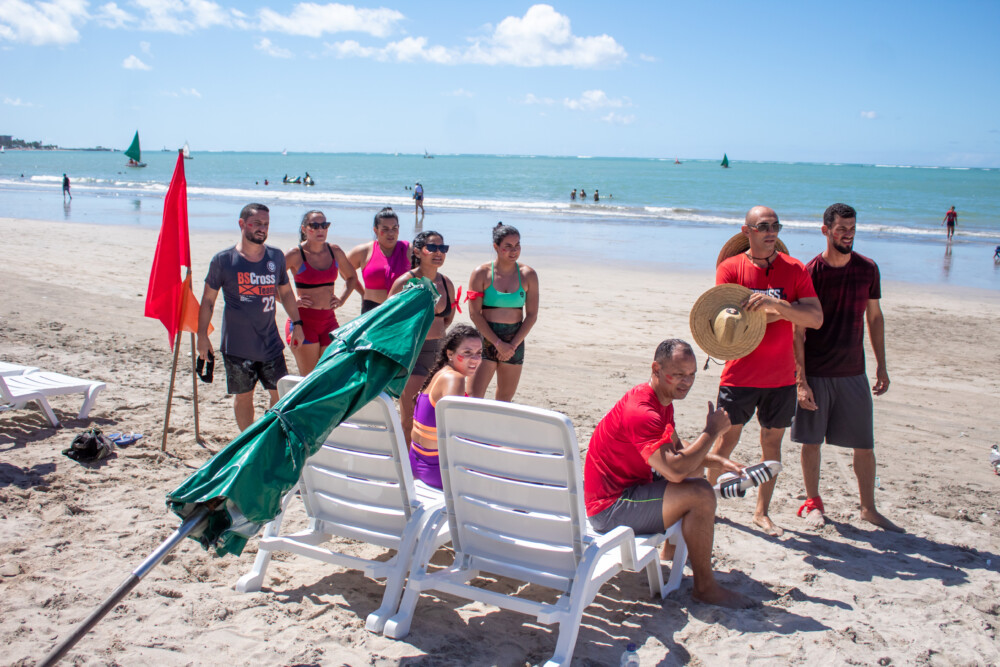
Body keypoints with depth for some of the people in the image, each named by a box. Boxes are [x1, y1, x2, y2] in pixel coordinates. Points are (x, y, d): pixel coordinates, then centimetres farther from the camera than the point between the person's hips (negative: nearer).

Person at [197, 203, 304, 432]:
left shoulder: (276, 257, 5)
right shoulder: (223, 260, -5)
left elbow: (286, 292, 17)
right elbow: (208, 300, 1)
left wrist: (296, 323, 12)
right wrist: (202, 335, -1)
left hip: (270, 343, 3)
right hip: (237, 345, -2)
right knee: (243, 396, 9)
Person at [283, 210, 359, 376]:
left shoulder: (334, 251, 7)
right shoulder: (296, 254, -8)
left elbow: (352, 277, 23)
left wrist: (342, 299, 10)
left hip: (329, 321, 5)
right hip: (303, 321, -4)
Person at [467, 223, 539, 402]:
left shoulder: (528, 275, 3)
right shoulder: (482, 273, -4)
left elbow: (532, 315, 3)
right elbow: (474, 314, -7)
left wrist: (513, 345, -7)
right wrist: (498, 343, -12)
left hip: (515, 339, 3)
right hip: (486, 338, -3)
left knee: (505, 399, 9)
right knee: (474, 397, -11)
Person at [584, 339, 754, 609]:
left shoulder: (663, 399, 6)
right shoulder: (641, 411, -27)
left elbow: (677, 447, 21)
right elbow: (675, 471, -36)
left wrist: (717, 461, 5)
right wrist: (712, 431, -23)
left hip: (631, 485, 11)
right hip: (608, 509, -11)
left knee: (693, 464, 27)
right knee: (700, 493, -23)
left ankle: (672, 548, 39)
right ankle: (704, 587, -9)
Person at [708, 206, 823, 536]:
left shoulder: (795, 269, 2)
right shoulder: (730, 268, -3)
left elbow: (816, 318, -9)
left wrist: (776, 303, -24)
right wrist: (787, 311, -19)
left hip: (781, 377, 2)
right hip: (740, 375, -2)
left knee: (772, 441, 10)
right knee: (727, 439, 3)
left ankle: (762, 512, 23)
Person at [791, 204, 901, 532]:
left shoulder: (868, 269, 2)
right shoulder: (810, 272, -10)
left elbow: (875, 317, 12)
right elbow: (797, 331, -10)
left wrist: (882, 366, 10)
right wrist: (801, 381, -14)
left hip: (853, 372, 3)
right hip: (815, 372, -3)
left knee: (865, 444, 6)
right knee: (811, 440, 6)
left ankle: (868, 508, 22)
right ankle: (813, 502, 25)